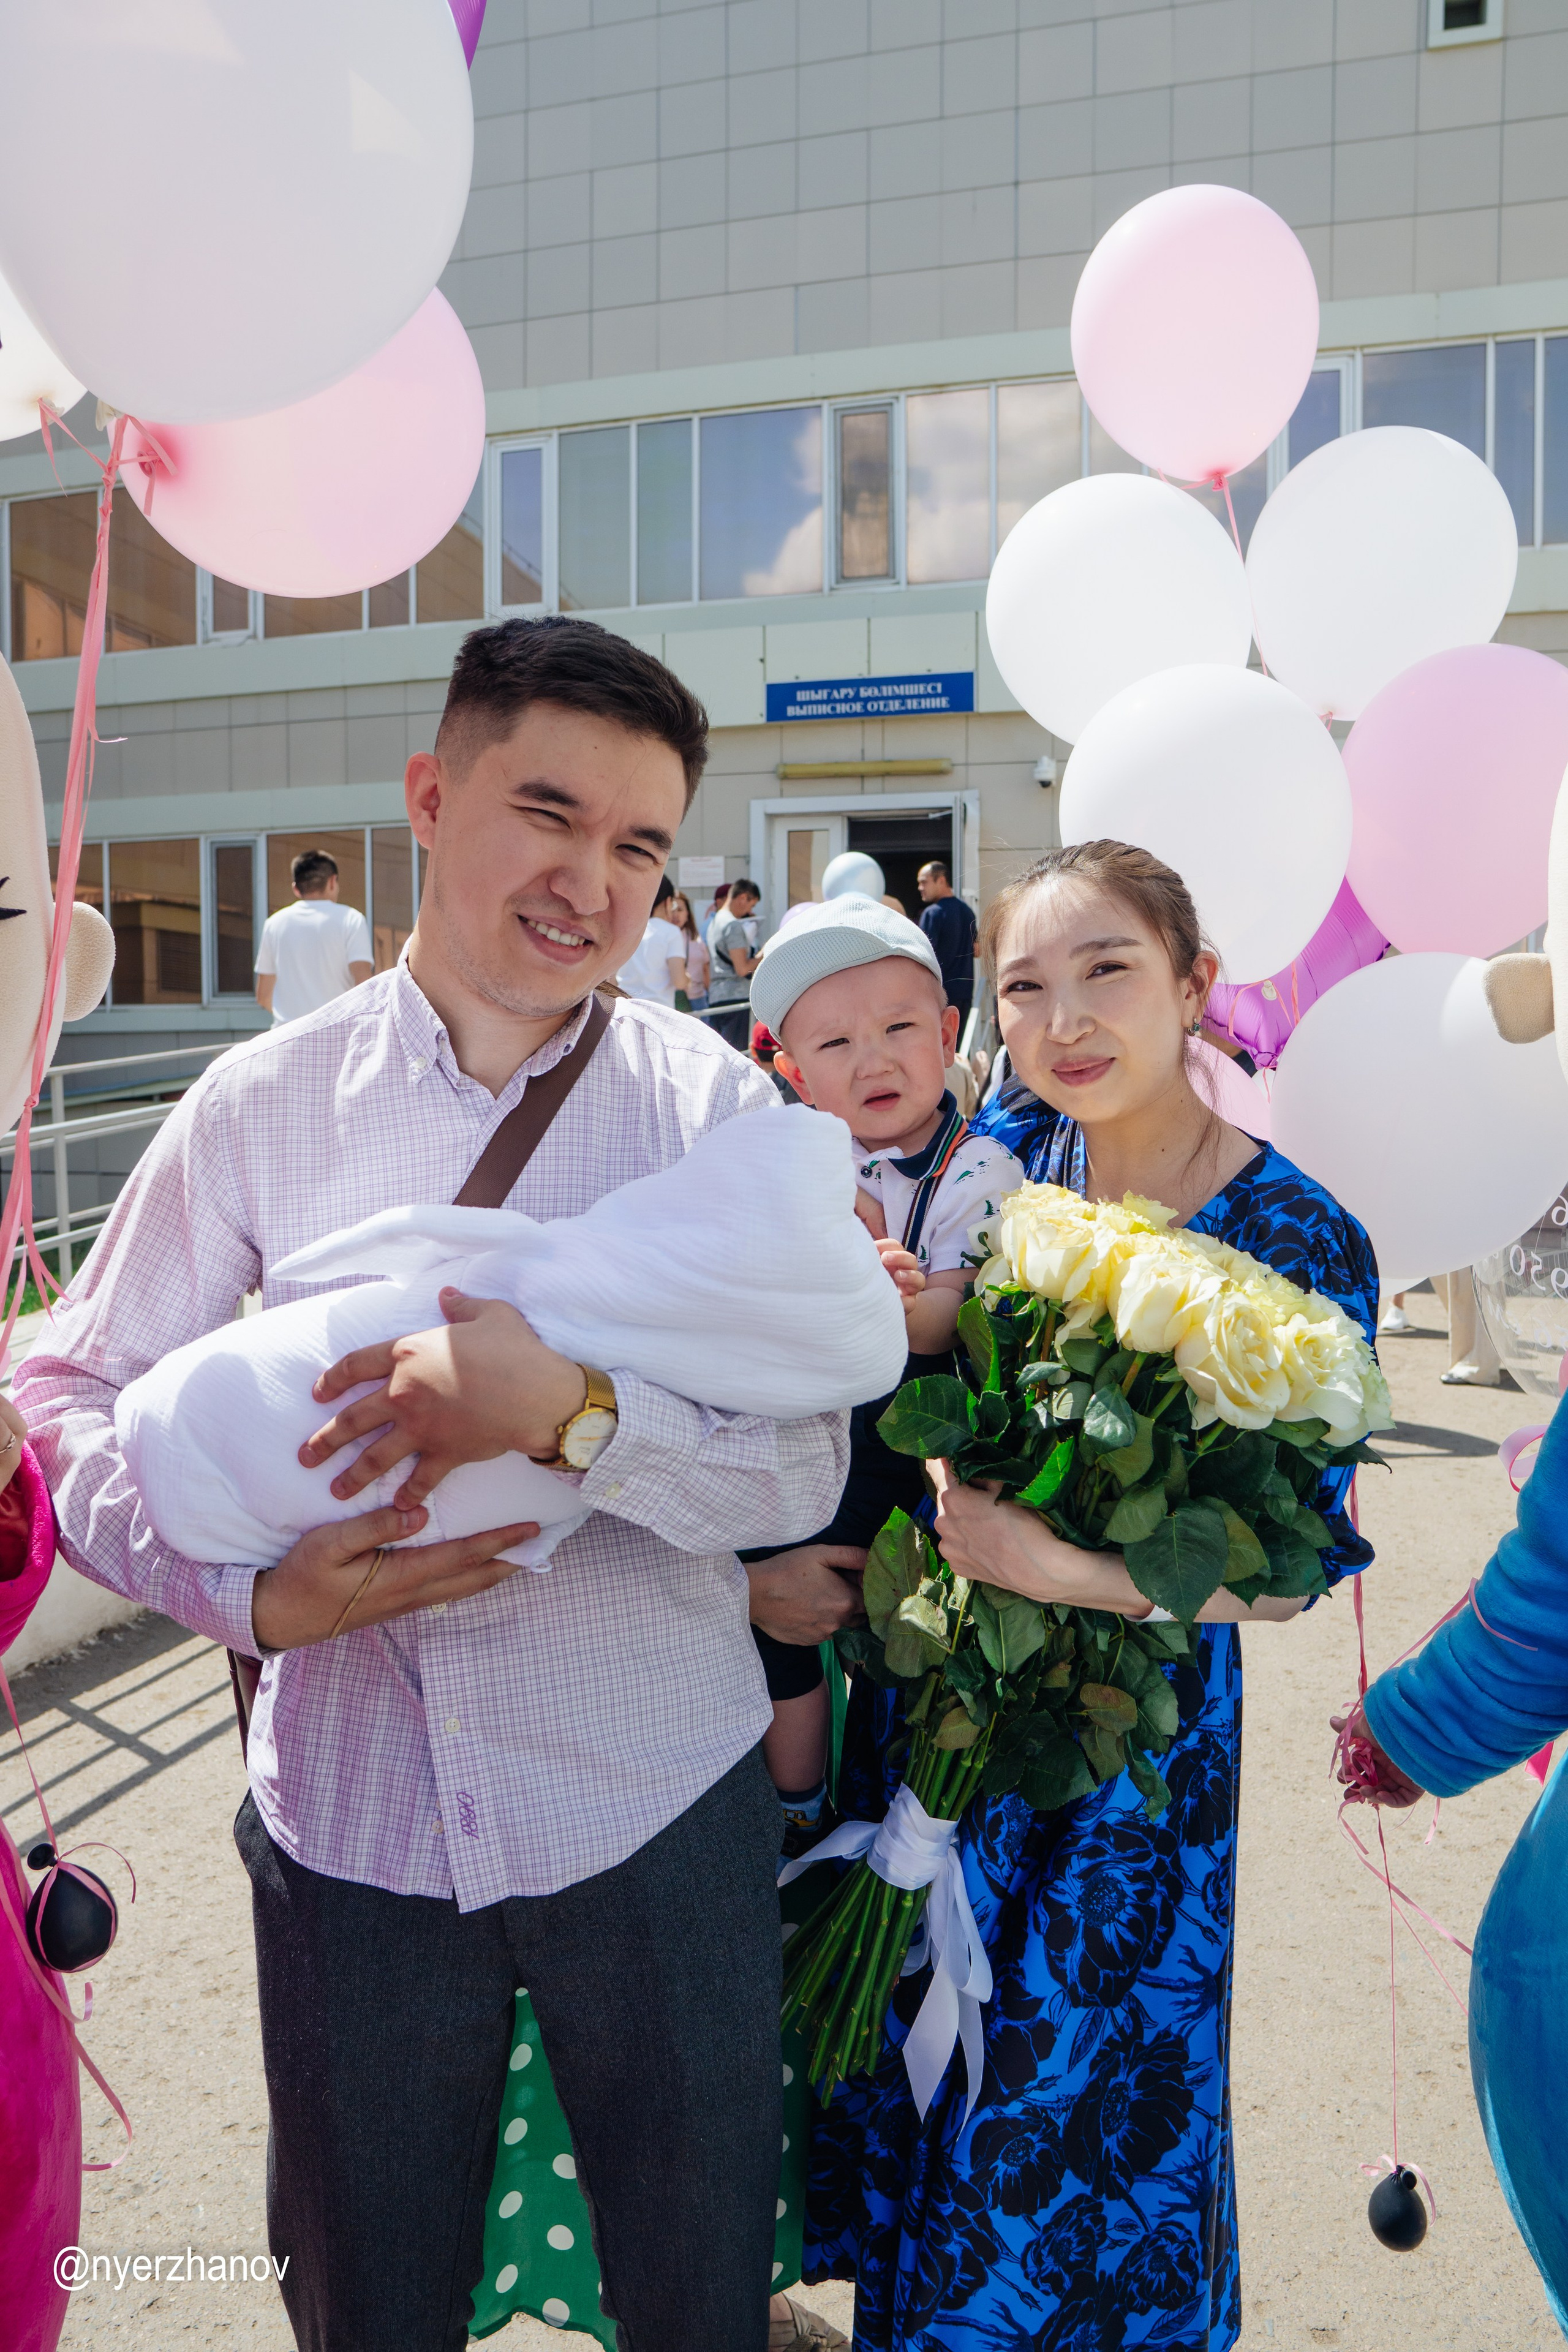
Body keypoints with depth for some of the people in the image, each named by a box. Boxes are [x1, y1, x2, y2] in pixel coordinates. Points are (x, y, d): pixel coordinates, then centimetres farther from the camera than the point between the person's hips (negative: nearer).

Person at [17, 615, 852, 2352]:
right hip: (350, 1820, 1)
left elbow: (803, 1472, -11)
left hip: (659, 1815, 0)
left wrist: (571, 1408, -30)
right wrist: (251, 1590, -16)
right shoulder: (263, 1104, -4)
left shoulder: (717, 1109, -7)